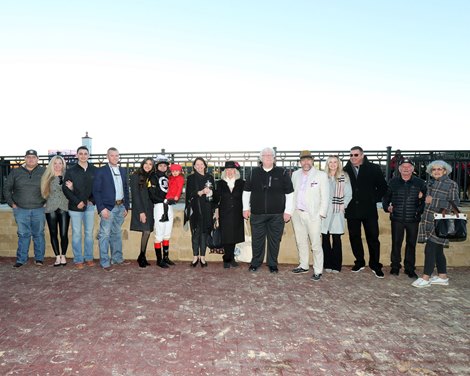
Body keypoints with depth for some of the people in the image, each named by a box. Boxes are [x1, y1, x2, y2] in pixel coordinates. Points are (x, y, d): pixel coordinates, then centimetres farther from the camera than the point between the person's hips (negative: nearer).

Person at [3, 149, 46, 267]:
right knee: (23, 235, 6)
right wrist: (11, 203, 3)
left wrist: (46, 201, 0)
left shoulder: (44, 172, 2)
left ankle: (39, 258, 14)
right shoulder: (15, 172, 6)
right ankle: (21, 259, 14)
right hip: (21, 210, 1)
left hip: (39, 210, -1)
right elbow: (6, 188, 11)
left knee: (39, 234, 6)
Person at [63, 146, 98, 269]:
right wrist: (77, 202, -10)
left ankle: (88, 257, 20)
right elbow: (65, 188, -3)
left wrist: (92, 200, -4)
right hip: (75, 207, -2)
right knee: (76, 234, 3)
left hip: (90, 206, 2)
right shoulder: (70, 171, 1)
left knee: (89, 233, 8)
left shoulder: (94, 170, 5)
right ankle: (78, 259, 12)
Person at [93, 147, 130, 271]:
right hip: (108, 207, -5)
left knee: (116, 234, 15)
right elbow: (96, 191, -8)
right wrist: (101, 208, -15)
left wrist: (126, 207, 10)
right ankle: (105, 262, 5)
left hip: (120, 207, 6)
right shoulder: (101, 171, -4)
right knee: (105, 235, -2)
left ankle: (117, 258, 24)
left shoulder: (123, 171, 12)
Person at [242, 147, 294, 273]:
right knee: (257, 240, 8)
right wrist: (246, 208, 7)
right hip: (257, 213, 1)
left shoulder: (282, 173, 1)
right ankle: (256, 263, 24)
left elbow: (289, 193, 2)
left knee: (274, 240, 7)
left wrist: (288, 211, -2)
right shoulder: (254, 173, 6)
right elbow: (246, 191, 12)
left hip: (277, 214, -1)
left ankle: (272, 264, 22)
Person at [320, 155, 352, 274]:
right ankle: (327, 264, 11)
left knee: (336, 239, 1)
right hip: (324, 211, 1)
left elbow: (348, 194, 5)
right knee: (325, 238, 2)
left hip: (337, 212, -1)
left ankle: (336, 265, 10)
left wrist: (342, 206, -5)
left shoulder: (344, 177, 6)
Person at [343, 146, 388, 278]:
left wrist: (375, 199, -1)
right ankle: (359, 262, 23)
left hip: (369, 210, -2)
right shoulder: (345, 170, 1)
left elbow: (382, 187, 5)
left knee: (373, 238, 3)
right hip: (352, 210, 2)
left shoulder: (373, 169, -1)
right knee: (354, 237, 9)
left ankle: (375, 265, 15)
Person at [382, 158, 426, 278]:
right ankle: (395, 266, 19)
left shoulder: (420, 183, 4)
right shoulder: (393, 182, 6)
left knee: (411, 244, 7)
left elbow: (426, 199, 8)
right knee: (396, 243, 6)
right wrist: (387, 207, -2)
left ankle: (410, 268, 19)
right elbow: (386, 197, 14)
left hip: (413, 219, 0)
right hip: (397, 219, 0)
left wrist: (422, 198, -13)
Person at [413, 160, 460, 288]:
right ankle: (443, 277, 24)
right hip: (428, 221, 6)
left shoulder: (451, 184, -5)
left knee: (430, 248, -8)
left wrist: (433, 201, -17)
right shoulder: (430, 183, 12)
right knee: (437, 250, 13)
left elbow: (454, 205, -11)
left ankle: (425, 278, 1)